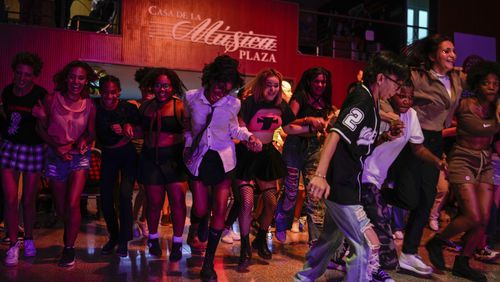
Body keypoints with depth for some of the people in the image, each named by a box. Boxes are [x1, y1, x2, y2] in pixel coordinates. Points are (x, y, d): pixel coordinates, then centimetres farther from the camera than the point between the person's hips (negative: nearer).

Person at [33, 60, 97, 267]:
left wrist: (85, 140, -18)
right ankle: (72, 233, 41)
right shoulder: (51, 100, -7)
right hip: (56, 157, 1)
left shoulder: (89, 106, -6)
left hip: (80, 157, -1)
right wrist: (56, 146, -13)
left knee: (72, 204, -16)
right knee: (60, 209, 9)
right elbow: (40, 128, 1)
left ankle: (69, 248, 2)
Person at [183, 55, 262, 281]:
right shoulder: (191, 98, -8)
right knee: (201, 210, 3)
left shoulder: (233, 103, -8)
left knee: (220, 210, -2)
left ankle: (208, 264, 13)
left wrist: (249, 137, -10)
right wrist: (188, 146, 0)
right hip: (198, 159, 0)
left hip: (223, 160, 0)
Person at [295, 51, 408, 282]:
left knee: (332, 237, 23)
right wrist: (320, 174, -41)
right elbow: (336, 133, -31)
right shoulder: (362, 100, -17)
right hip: (340, 185, -10)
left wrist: (387, 137, 8)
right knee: (370, 247, -8)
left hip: (344, 183, 10)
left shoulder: (369, 100, 12)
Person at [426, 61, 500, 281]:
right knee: (473, 217, -13)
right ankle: (436, 242, 11)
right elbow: (480, 128, -16)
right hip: (463, 161, -6)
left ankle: (462, 263, 17)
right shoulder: (465, 105, -6)